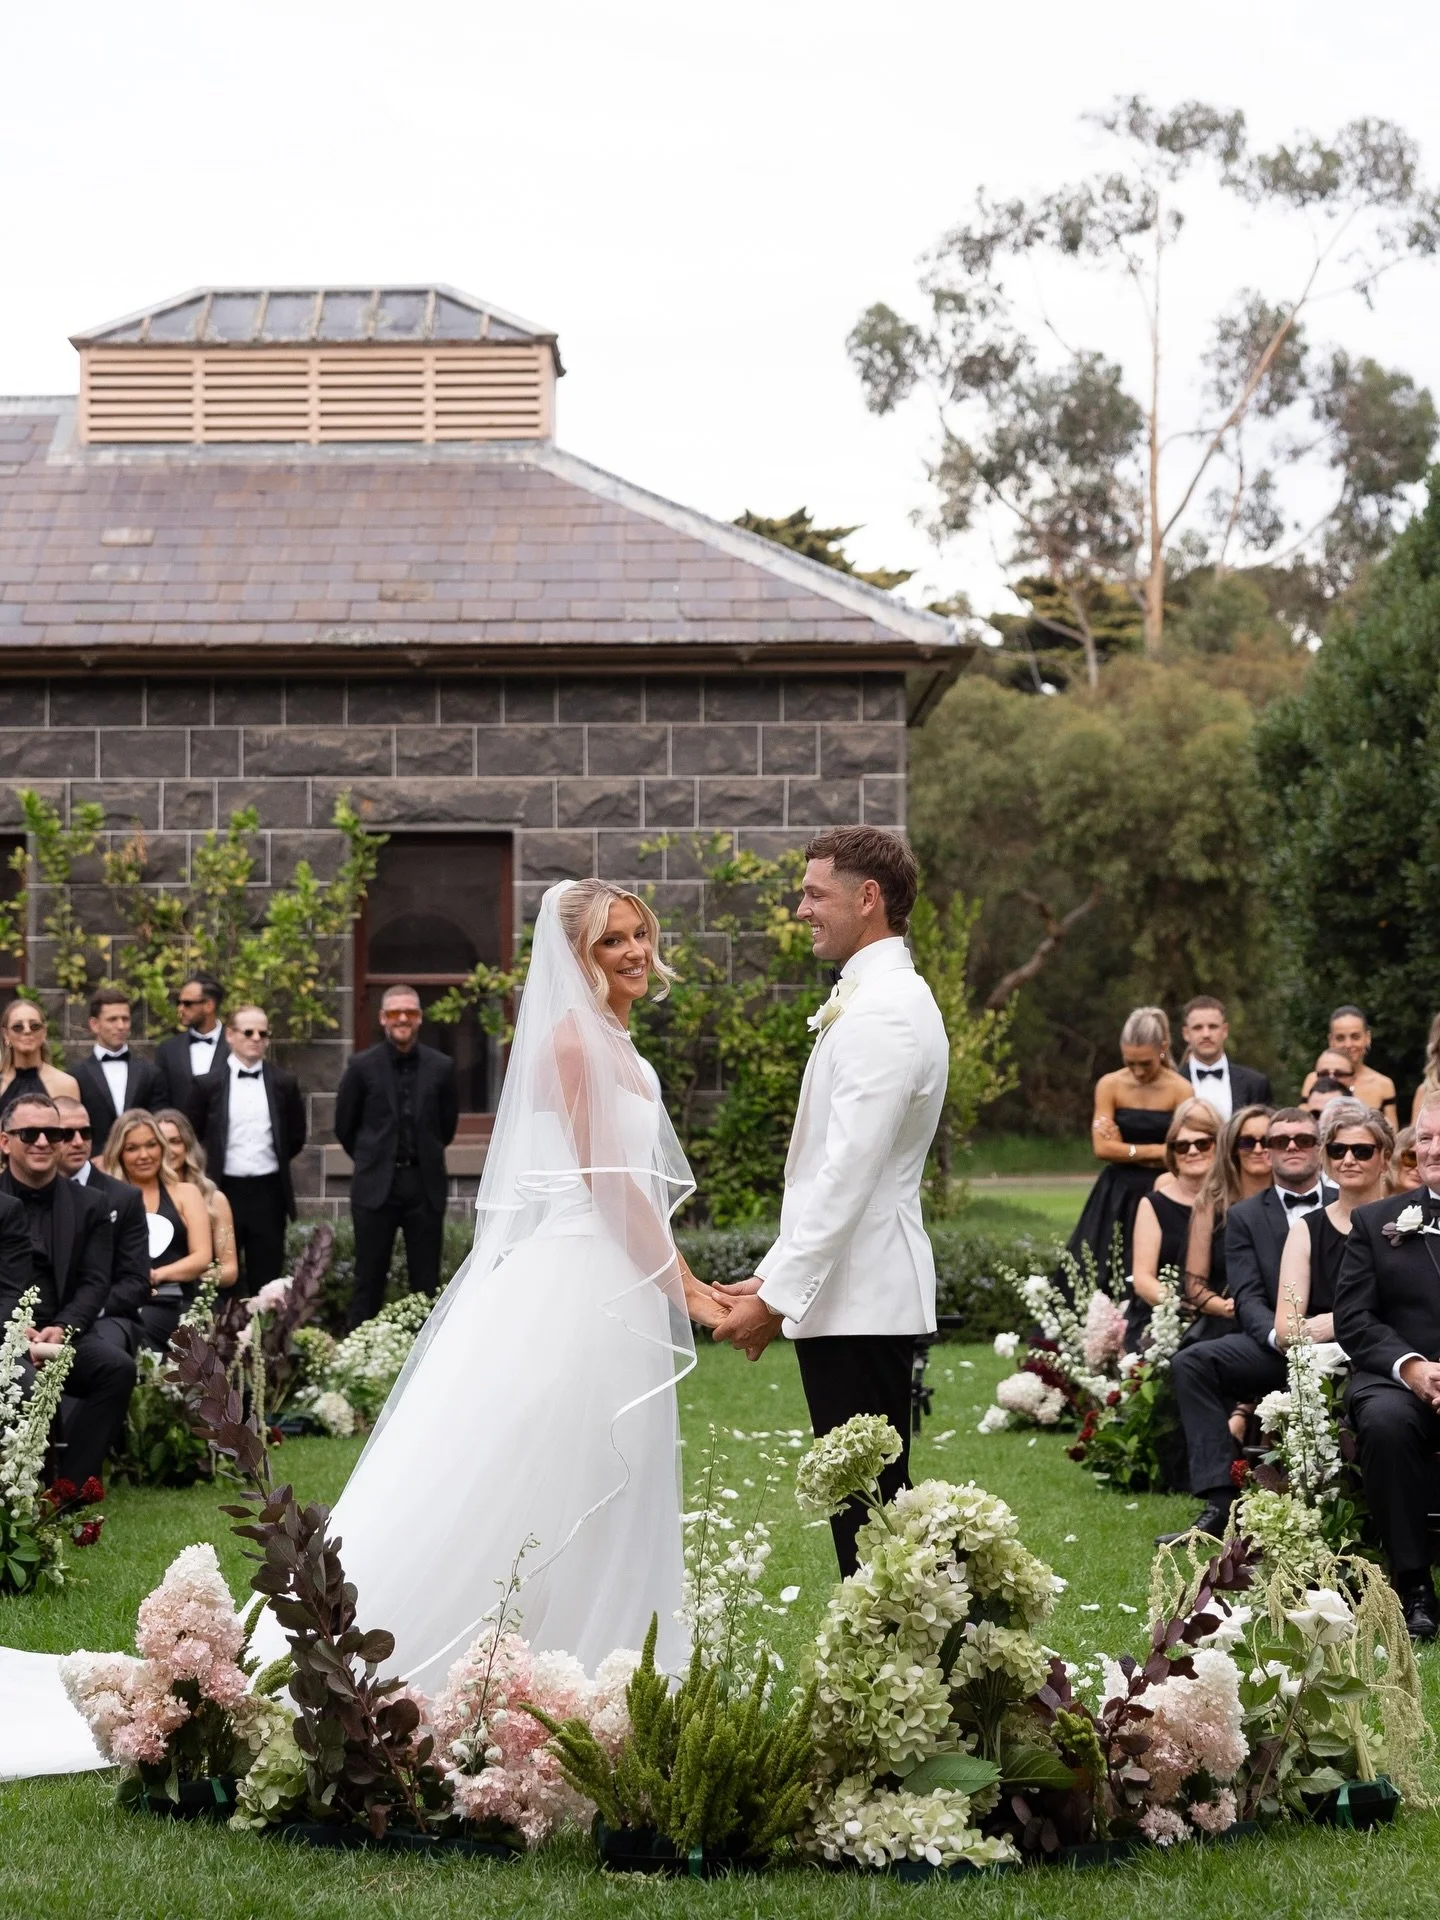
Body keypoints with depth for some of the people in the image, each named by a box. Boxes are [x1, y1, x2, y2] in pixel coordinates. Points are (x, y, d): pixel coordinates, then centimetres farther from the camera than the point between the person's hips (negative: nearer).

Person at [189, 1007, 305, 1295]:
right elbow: (191, 1136, 7)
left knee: (266, 1279, 5)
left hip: (269, 1192, 1)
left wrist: (274, 1161, 10)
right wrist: (211, 1166, 5)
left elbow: (296, 1137, 13)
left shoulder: (284, 1083, 4)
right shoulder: (208, 1084, 0)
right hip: (224, 1190, -1)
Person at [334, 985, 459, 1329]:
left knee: (427, 1283, 4)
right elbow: (344, 1126, 9)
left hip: (425, 1184, 1)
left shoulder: (441, 1066, 2)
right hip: (376, 1185, -1)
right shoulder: (362, 1067, -2)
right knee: (369, 1282, 3)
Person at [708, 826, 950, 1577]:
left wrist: (778, 1296, -20)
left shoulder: (883, 1013, -16)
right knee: (861, 1497, 12)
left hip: (859, 1300, -10)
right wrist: (774, 1275, 18)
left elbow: (847, 1174, -21)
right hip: (850, 1295, 10)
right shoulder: (874, 1000, 18)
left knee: (869, 1499, -8)